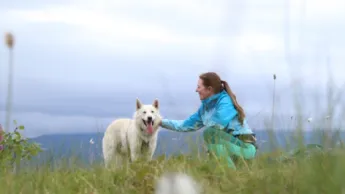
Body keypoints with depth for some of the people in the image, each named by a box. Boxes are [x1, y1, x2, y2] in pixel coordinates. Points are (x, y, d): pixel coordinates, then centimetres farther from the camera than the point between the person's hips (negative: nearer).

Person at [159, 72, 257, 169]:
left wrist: (208, 122, -13)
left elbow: (220, 123, -35)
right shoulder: (206, 106, 8)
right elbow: (187, 125, 15)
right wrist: (162, 122, 11)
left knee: (210, 132, -26)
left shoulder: (225, 101, -17)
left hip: (245, 147, -9)